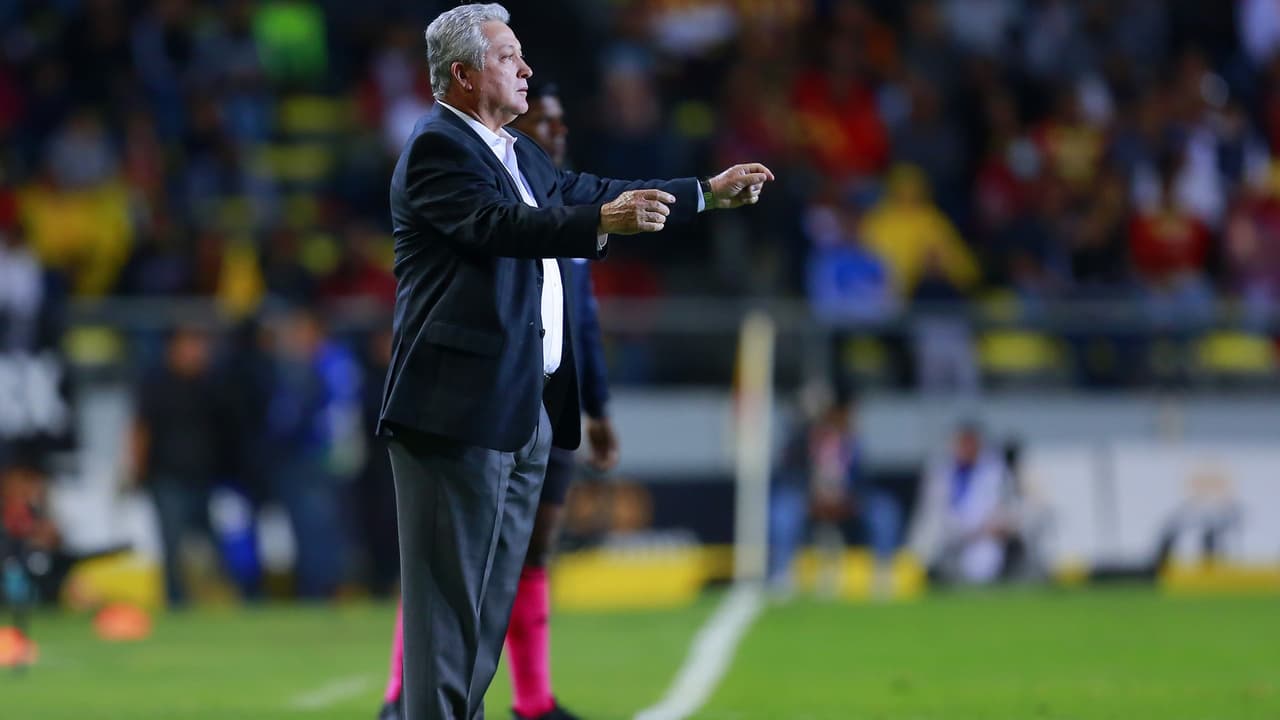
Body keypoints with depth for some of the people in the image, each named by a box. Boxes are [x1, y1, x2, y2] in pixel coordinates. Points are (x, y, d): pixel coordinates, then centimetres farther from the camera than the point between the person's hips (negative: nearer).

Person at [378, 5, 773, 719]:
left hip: (526, 410, 10)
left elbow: (586, 194, 27)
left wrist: (709, 194, 27)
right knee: (450, 595, -9)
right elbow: (498, 223, -27)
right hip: (462, 405, -10)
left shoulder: (517, 153, 18)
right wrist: (605, 221, -40)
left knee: (494, 593, 12)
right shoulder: (438, 147, -12)